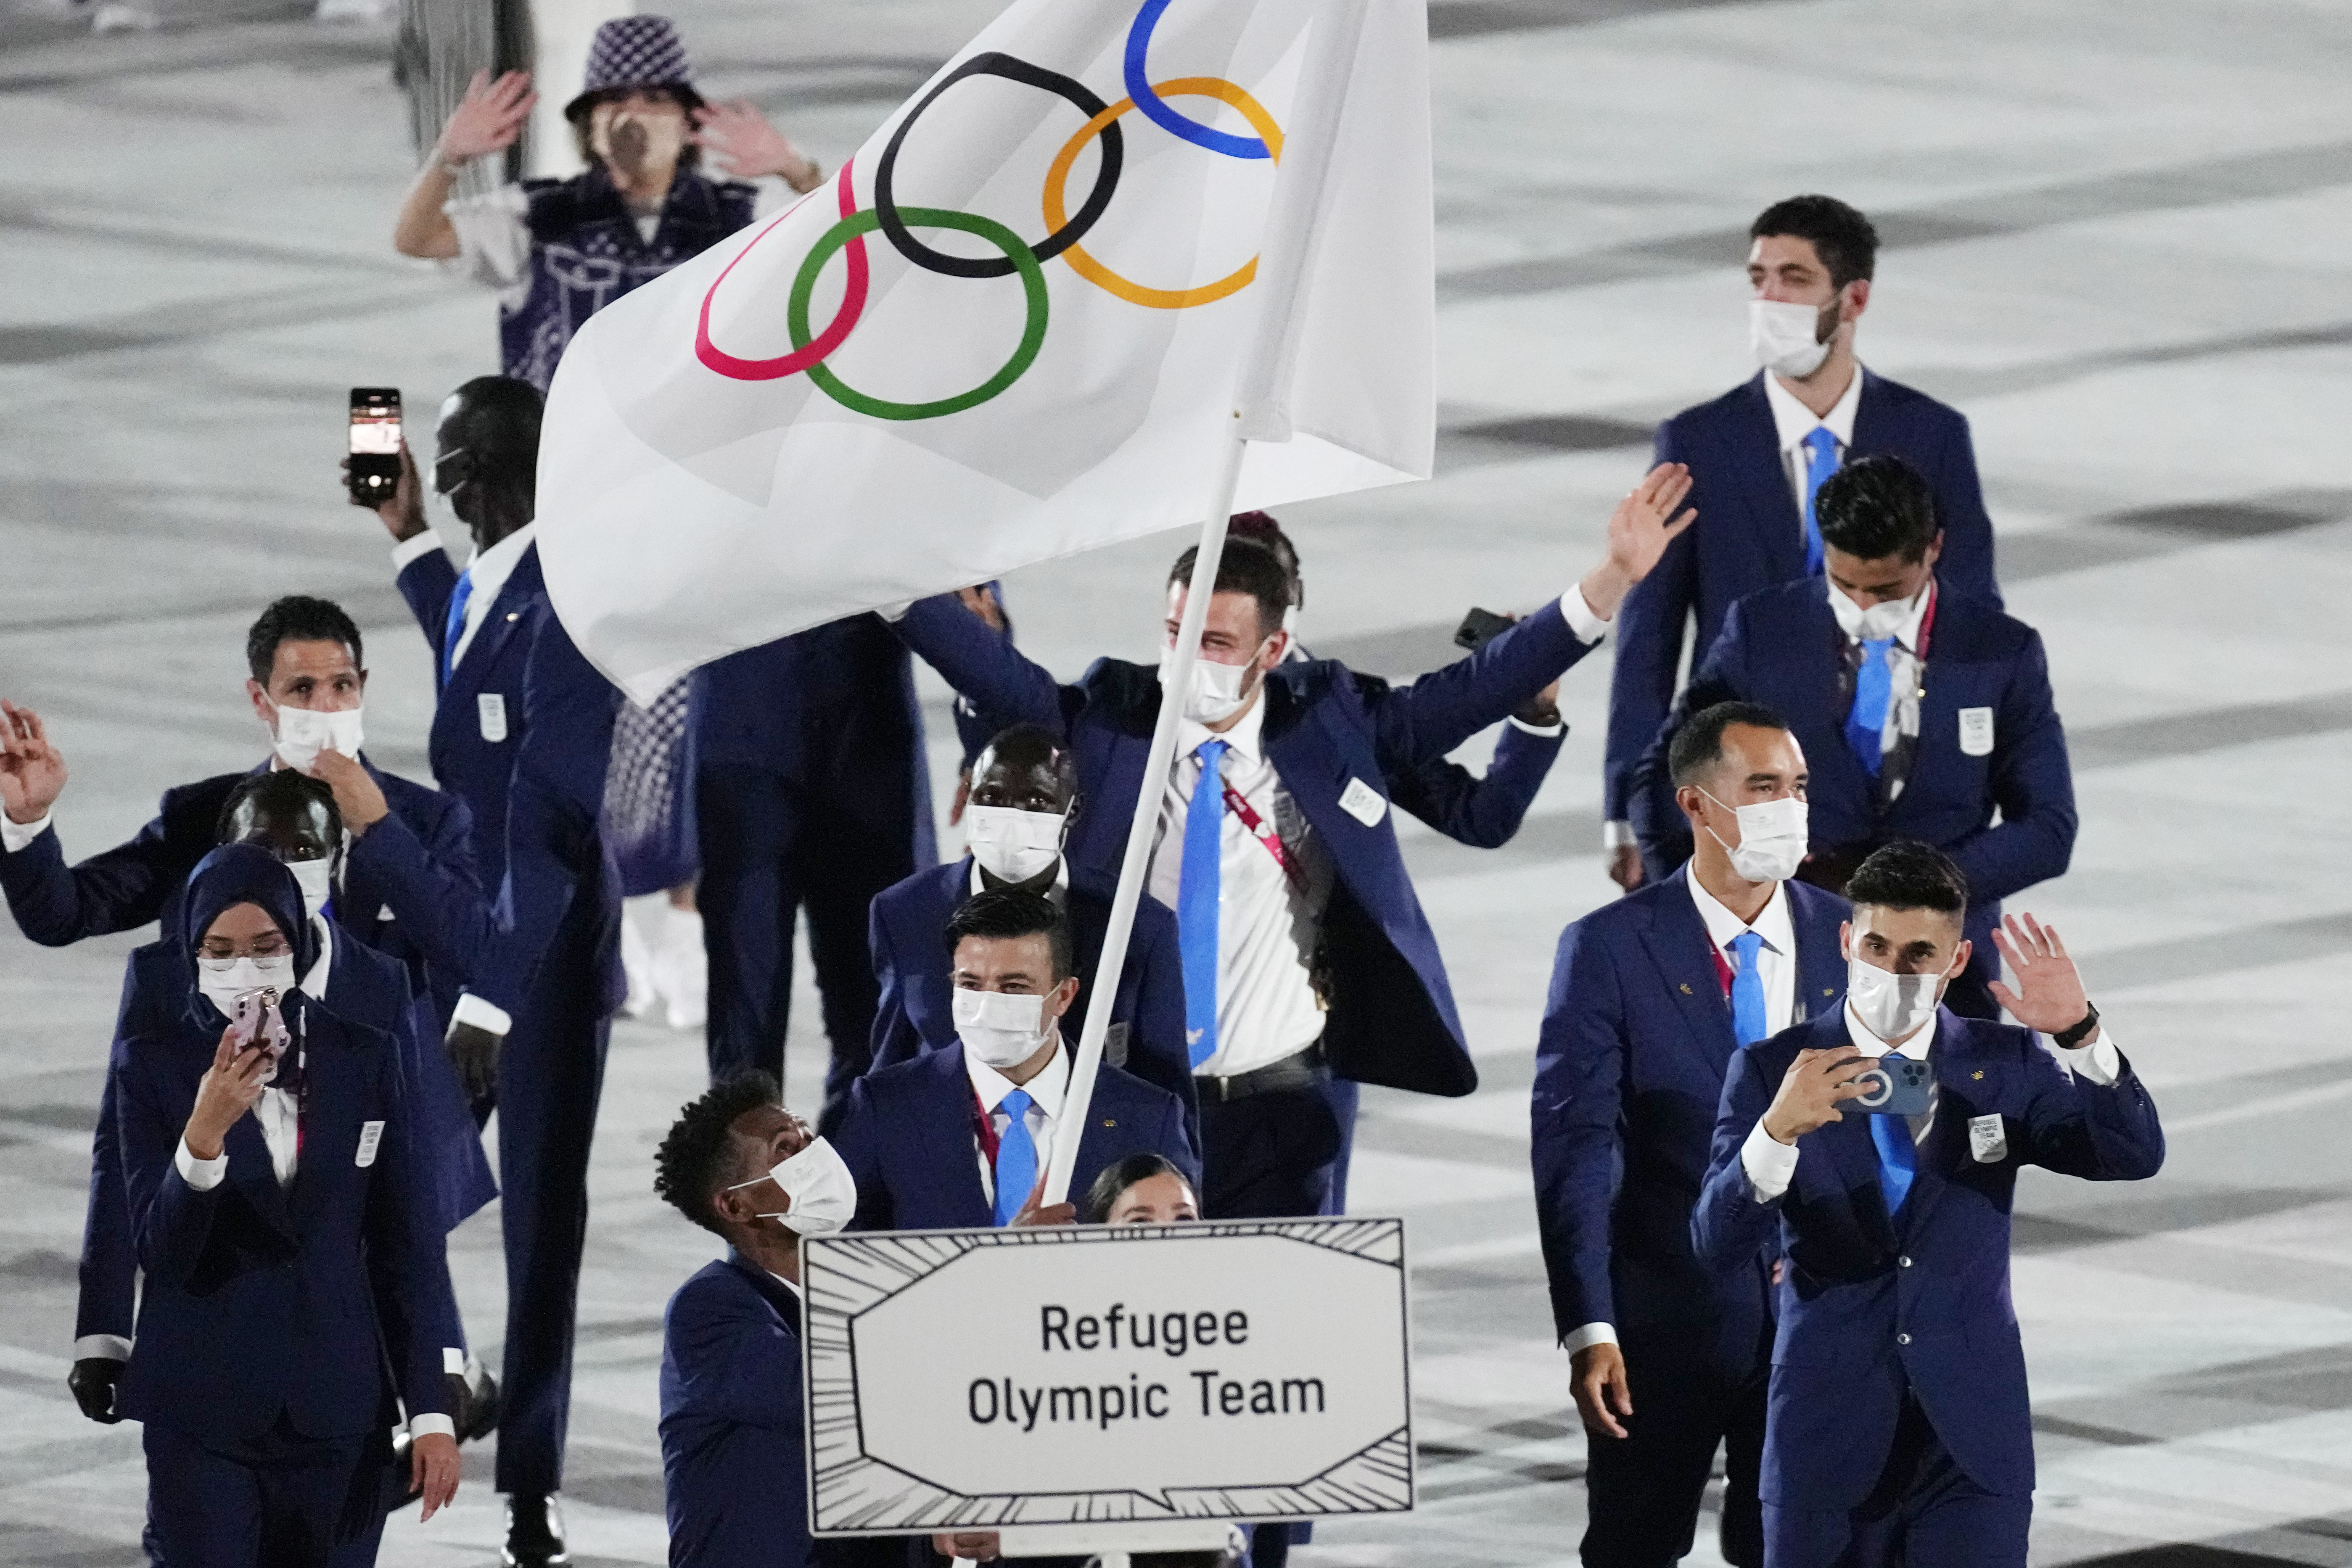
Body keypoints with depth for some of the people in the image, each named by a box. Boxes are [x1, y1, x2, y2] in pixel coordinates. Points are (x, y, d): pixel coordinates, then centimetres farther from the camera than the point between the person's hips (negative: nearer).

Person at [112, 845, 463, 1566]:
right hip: (204, 1414, -2)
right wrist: (203, 1135, -26)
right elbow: (160, 1254, -9)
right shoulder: (153, 1064, -3)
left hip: (338, 1414, 2)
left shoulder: (363, 1058, 3)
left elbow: (406, 1244, 7)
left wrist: (430, 1410, 3)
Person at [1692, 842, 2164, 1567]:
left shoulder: (2007, 1066, 3)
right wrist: (1779, 1128, -32)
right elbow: (1718, 1241, -13)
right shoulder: (1770, 1071, -2)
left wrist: (2079, 1032, -25)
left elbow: (2136, 1154, -10)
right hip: (1827, 1441, 0)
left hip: (1972, 1433, 0)